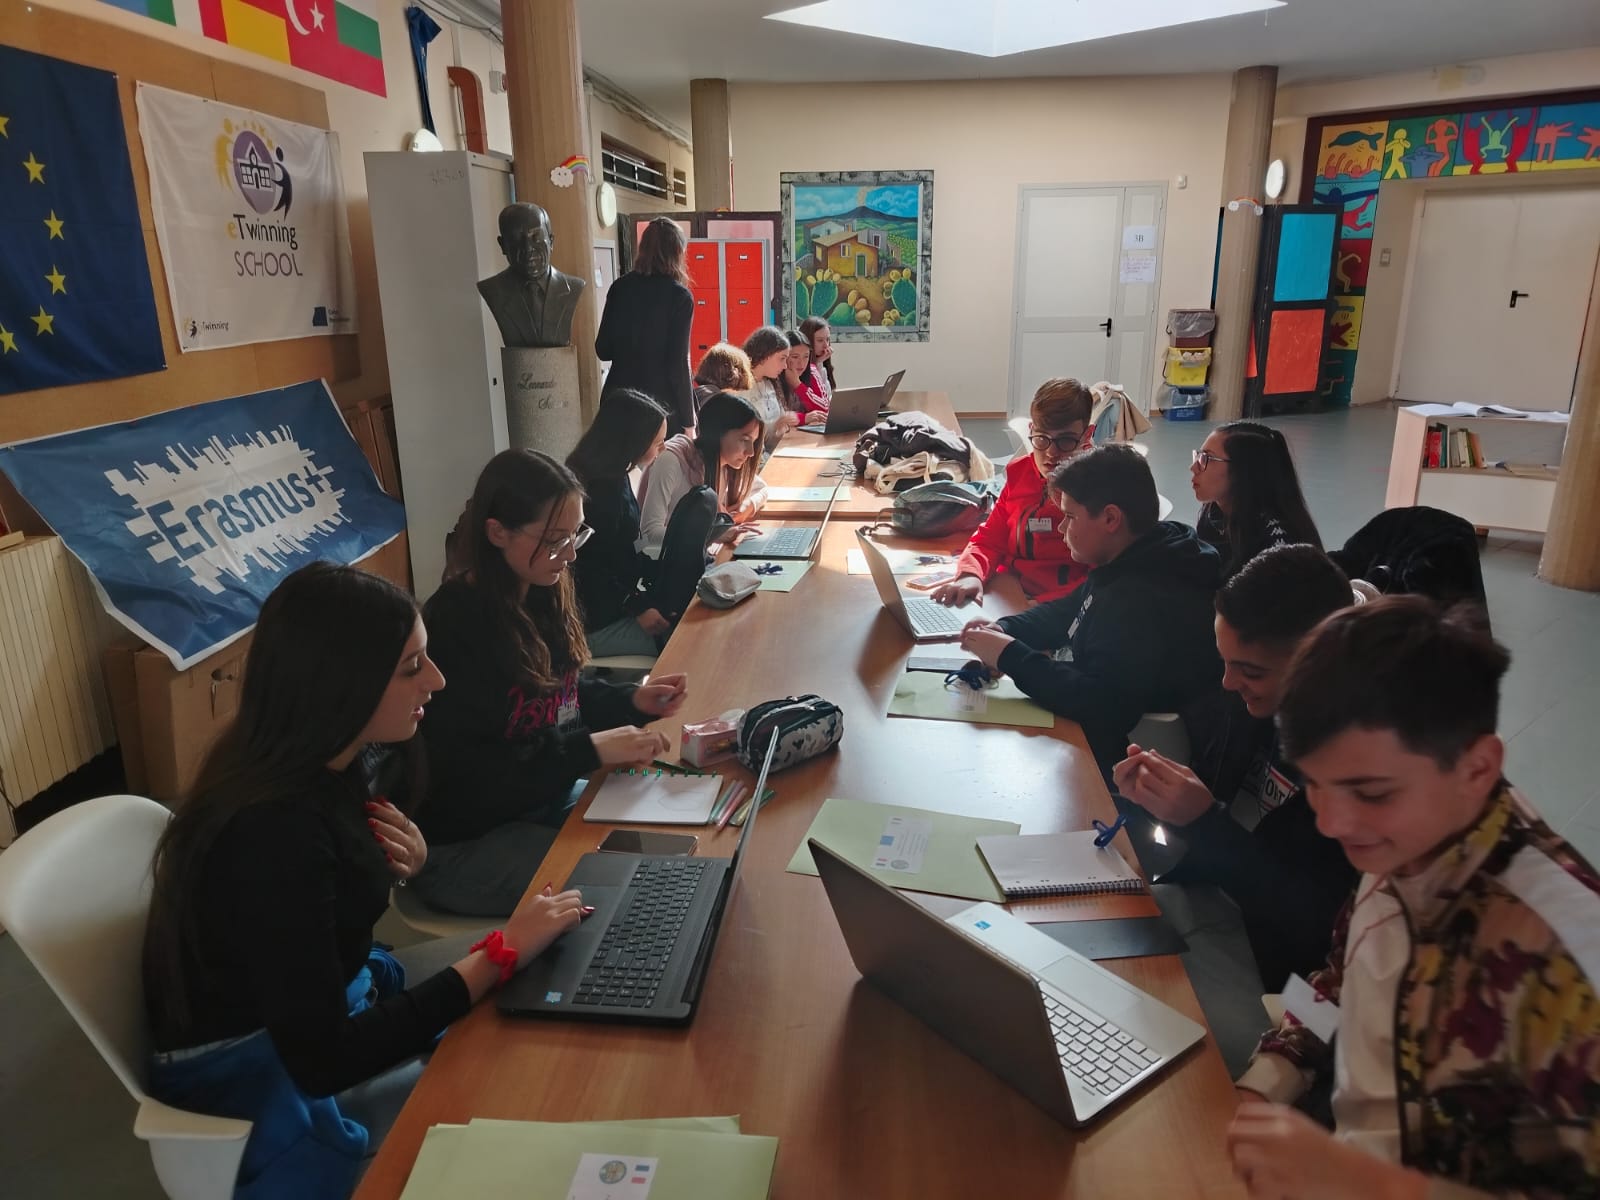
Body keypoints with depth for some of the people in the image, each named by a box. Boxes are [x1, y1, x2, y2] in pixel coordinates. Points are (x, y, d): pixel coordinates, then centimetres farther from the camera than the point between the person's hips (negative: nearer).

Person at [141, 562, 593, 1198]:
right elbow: (322, 1060, -32)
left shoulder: (337, 761, -9)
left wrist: (403, 863, -12)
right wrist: (501, 952, -27)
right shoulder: (273, 832, -34)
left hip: (325, 995, 8)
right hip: (253, 1061, -7)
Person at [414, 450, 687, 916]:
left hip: (548, 800, 8)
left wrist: (631, 701, -5)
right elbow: (464, 773, -28)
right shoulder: (452, 627, -26)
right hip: (462, 845, -8)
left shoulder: (544, 594, -1)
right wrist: (590, 750, -31)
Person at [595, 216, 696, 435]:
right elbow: (677, 363, -10)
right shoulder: (680, 296, -8)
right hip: (661, 401, -4)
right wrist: (688, 423, -5)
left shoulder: (620, 288, 4)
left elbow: (603, 350, 7)